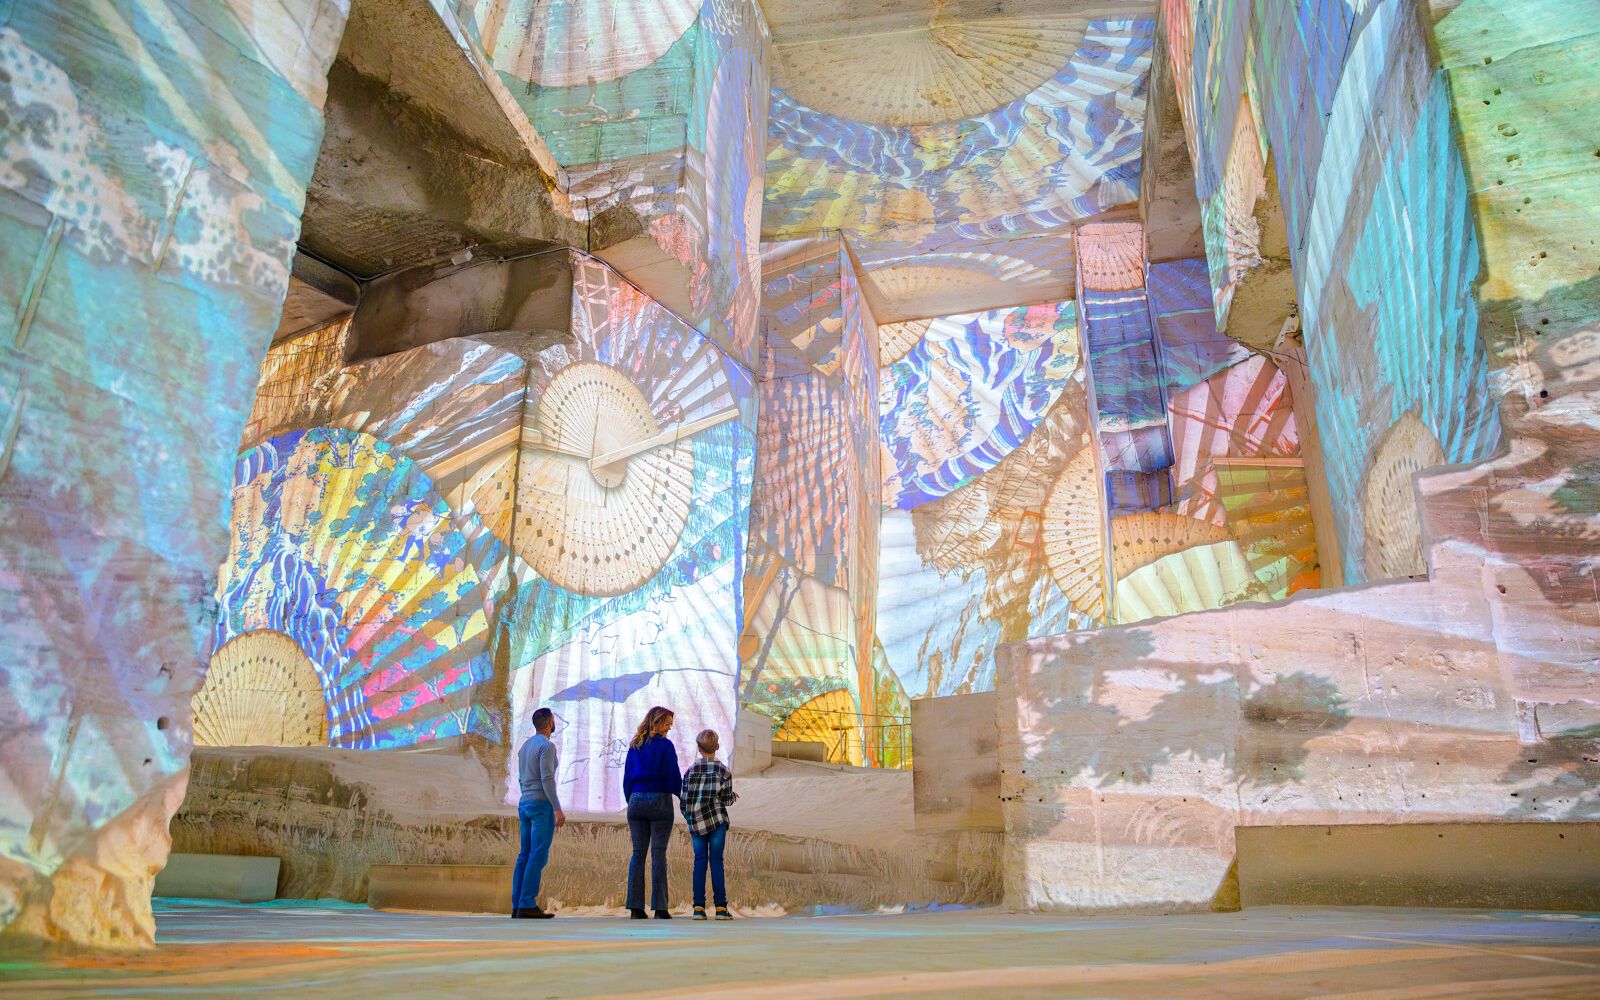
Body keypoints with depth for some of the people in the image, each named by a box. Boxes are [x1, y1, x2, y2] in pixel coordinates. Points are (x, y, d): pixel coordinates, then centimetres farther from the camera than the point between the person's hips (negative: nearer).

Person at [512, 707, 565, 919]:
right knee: (538, 856, -9)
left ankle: (517, 906, 7)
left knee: (525, 856, 8)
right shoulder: (547, 745, -11)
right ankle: (527, 906, -11)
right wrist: (557, 809, -19)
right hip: (542, 805, -9)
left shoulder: (525, 746, 16)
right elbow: (547, 778, -19)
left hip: (525, 805, 9)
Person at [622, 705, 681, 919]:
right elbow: (673, 778, -7)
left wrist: (631, 803, 16)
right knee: (658, 853, -2)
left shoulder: (634, 746, 9)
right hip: (660, 801, -4)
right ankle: (659, 907, -2)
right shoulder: (665, 745, -7)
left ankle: (635, 907, 6)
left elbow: (627, 779, 10)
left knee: (638, 853, 7)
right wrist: (680, 792, 12)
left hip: (636, 801, 5)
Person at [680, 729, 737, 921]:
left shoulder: (690, 770, 3)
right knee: (716, 861, 1)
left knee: (700, 861, 5)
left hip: (695, 822, 2)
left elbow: (683, 799, 4)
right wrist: (734, 796, 22)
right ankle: (720, 907, 0)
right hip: (716, 821, -2)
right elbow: (727, 800, -1)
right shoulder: (723, 771, -2)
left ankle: (698, 907, 0)